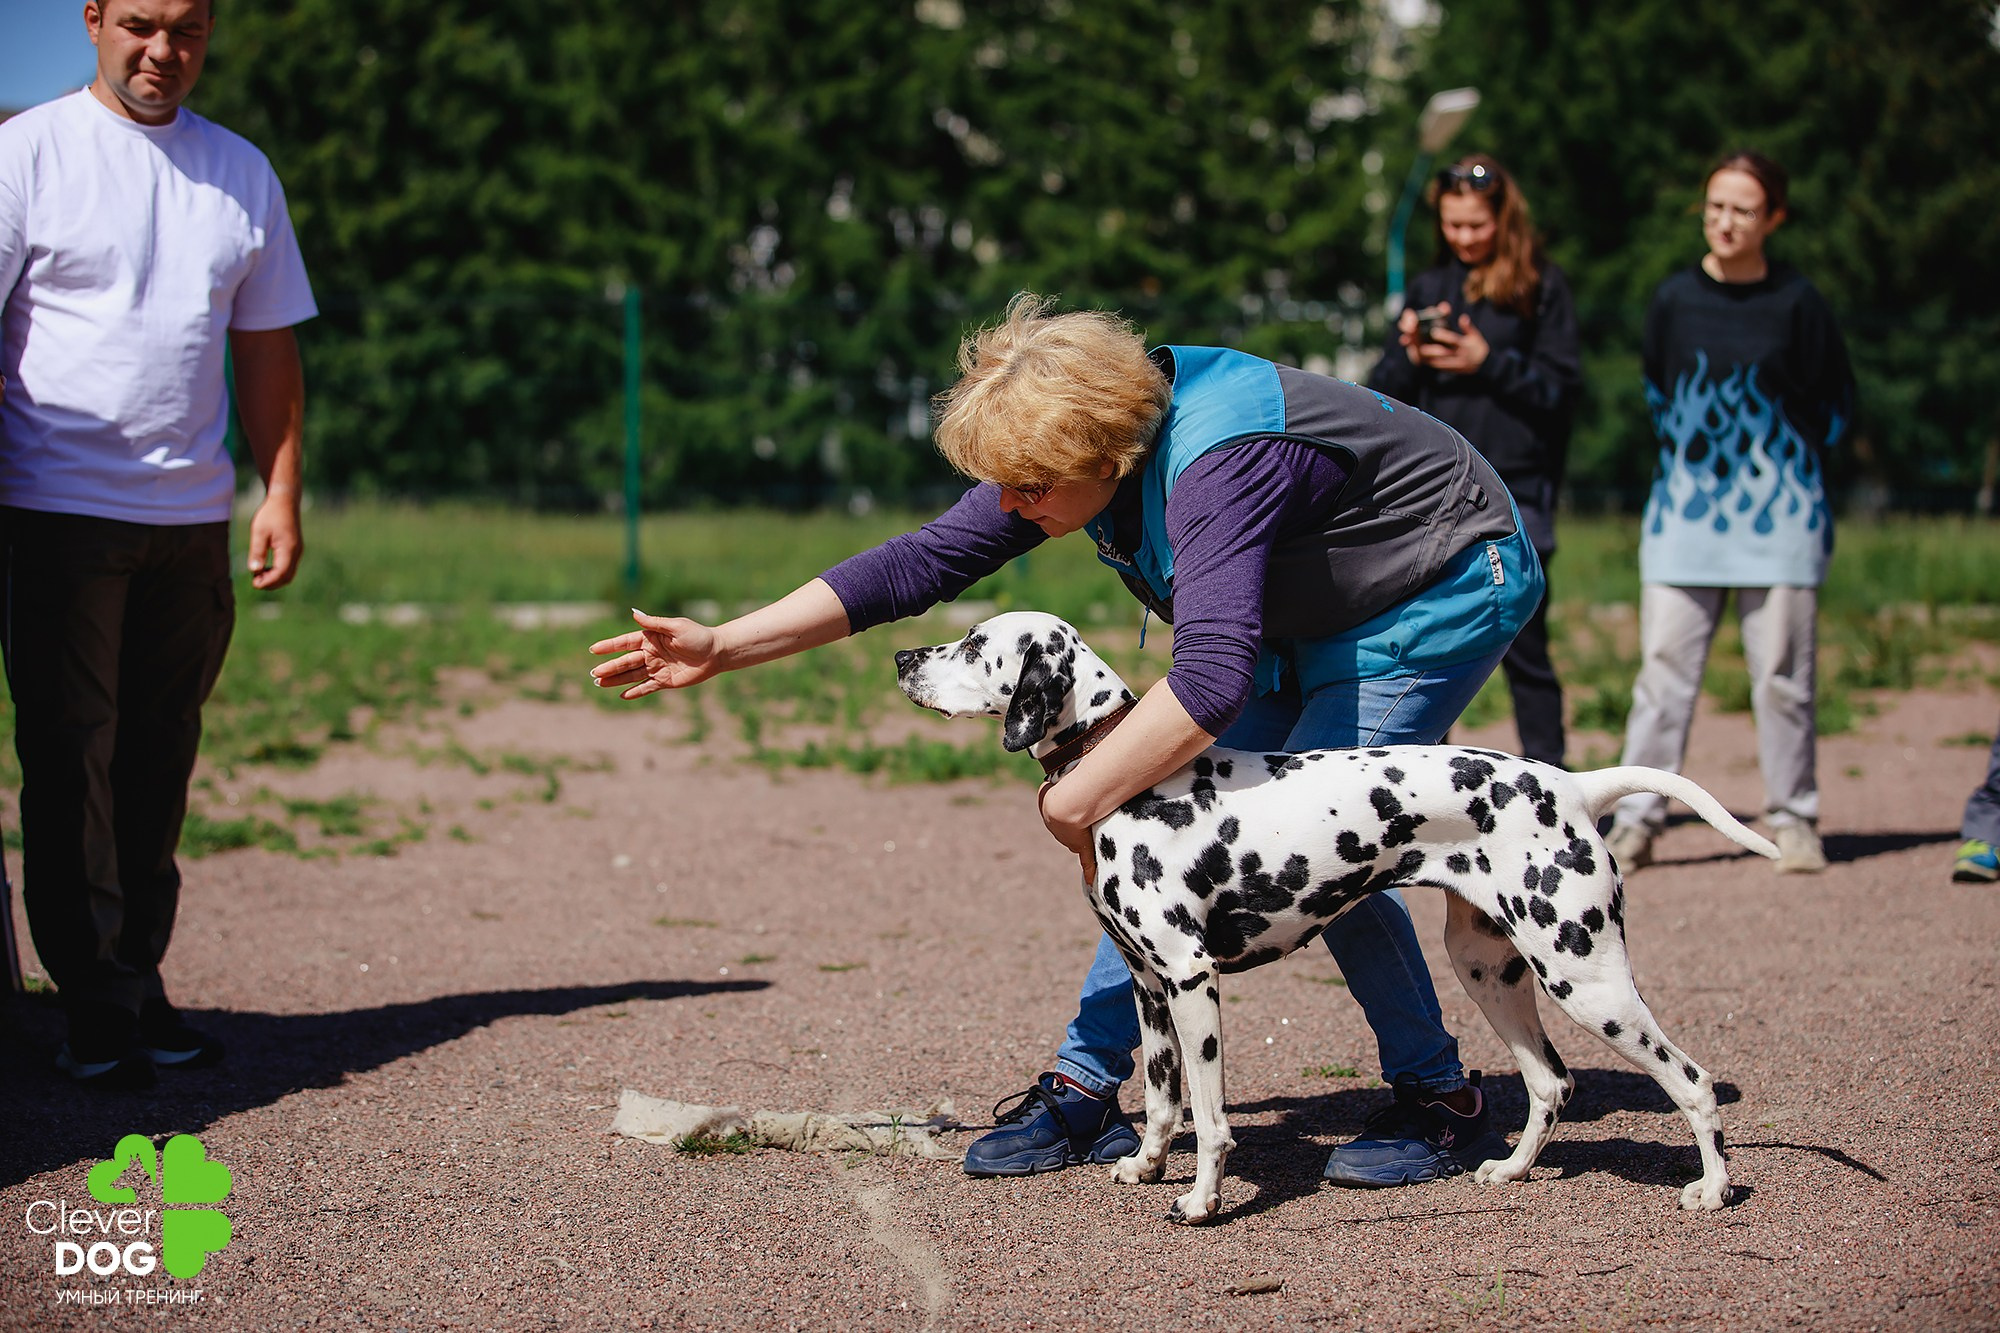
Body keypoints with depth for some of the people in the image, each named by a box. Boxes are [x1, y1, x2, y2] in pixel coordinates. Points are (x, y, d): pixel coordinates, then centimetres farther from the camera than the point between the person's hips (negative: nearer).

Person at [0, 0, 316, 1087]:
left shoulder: (242, 173, 13)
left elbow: (266, 349, 16)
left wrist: (281, 494, 9)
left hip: (192, 514, 4)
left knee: (159, 760, 9)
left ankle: (140, 980, 18)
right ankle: (93, 1002, 2)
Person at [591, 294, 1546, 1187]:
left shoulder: (1218, 465, -39)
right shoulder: (1078, 450, -13)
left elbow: (1210, 678, -51)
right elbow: (921, 563, -10)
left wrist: (1079, 800, -42)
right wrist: (721, 649, -15)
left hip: (1445, 590, -8)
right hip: (1295, 622, 9)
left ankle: (1437, 1097, -1)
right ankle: (1086, 1084, 4)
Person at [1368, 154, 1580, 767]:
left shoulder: (1542, 287, 3)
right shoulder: (1427, 287, 14)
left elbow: (1562, 388, -2)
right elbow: (1382, 392, 13)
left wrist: (1488, 362, -12)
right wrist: (1411, 357, -7)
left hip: (1514, 491, -4)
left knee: (1522, 647, -3)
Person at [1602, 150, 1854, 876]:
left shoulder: (1796, 303, -3)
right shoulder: (1674, 298, 3)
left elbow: (1836, 402, 7)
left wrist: (1781, 465, 6)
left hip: (1778, 514, -2)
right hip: (1684, 509, 2)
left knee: (1782, 673, 1)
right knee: (1664, 666, -1)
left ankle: (1793, 821, 11)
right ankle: (1635, 819, 3)